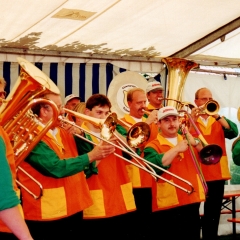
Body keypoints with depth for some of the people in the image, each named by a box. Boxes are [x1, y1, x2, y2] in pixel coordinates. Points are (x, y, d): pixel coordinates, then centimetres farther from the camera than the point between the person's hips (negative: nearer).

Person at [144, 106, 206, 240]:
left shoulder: (187, 142, 15)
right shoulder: (153, 146, -3)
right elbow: (155, 167, -21)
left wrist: (196, 144, -12)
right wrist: (176, 149, -22)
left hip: (192, 203, 5)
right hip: (168, 206, -5)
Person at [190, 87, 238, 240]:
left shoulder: (219, 121, 13)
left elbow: (233, 133, -7)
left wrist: (217, 116, -18)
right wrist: (192, 120, -19)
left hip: (217, 174, 3)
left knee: (213, 214, 10)